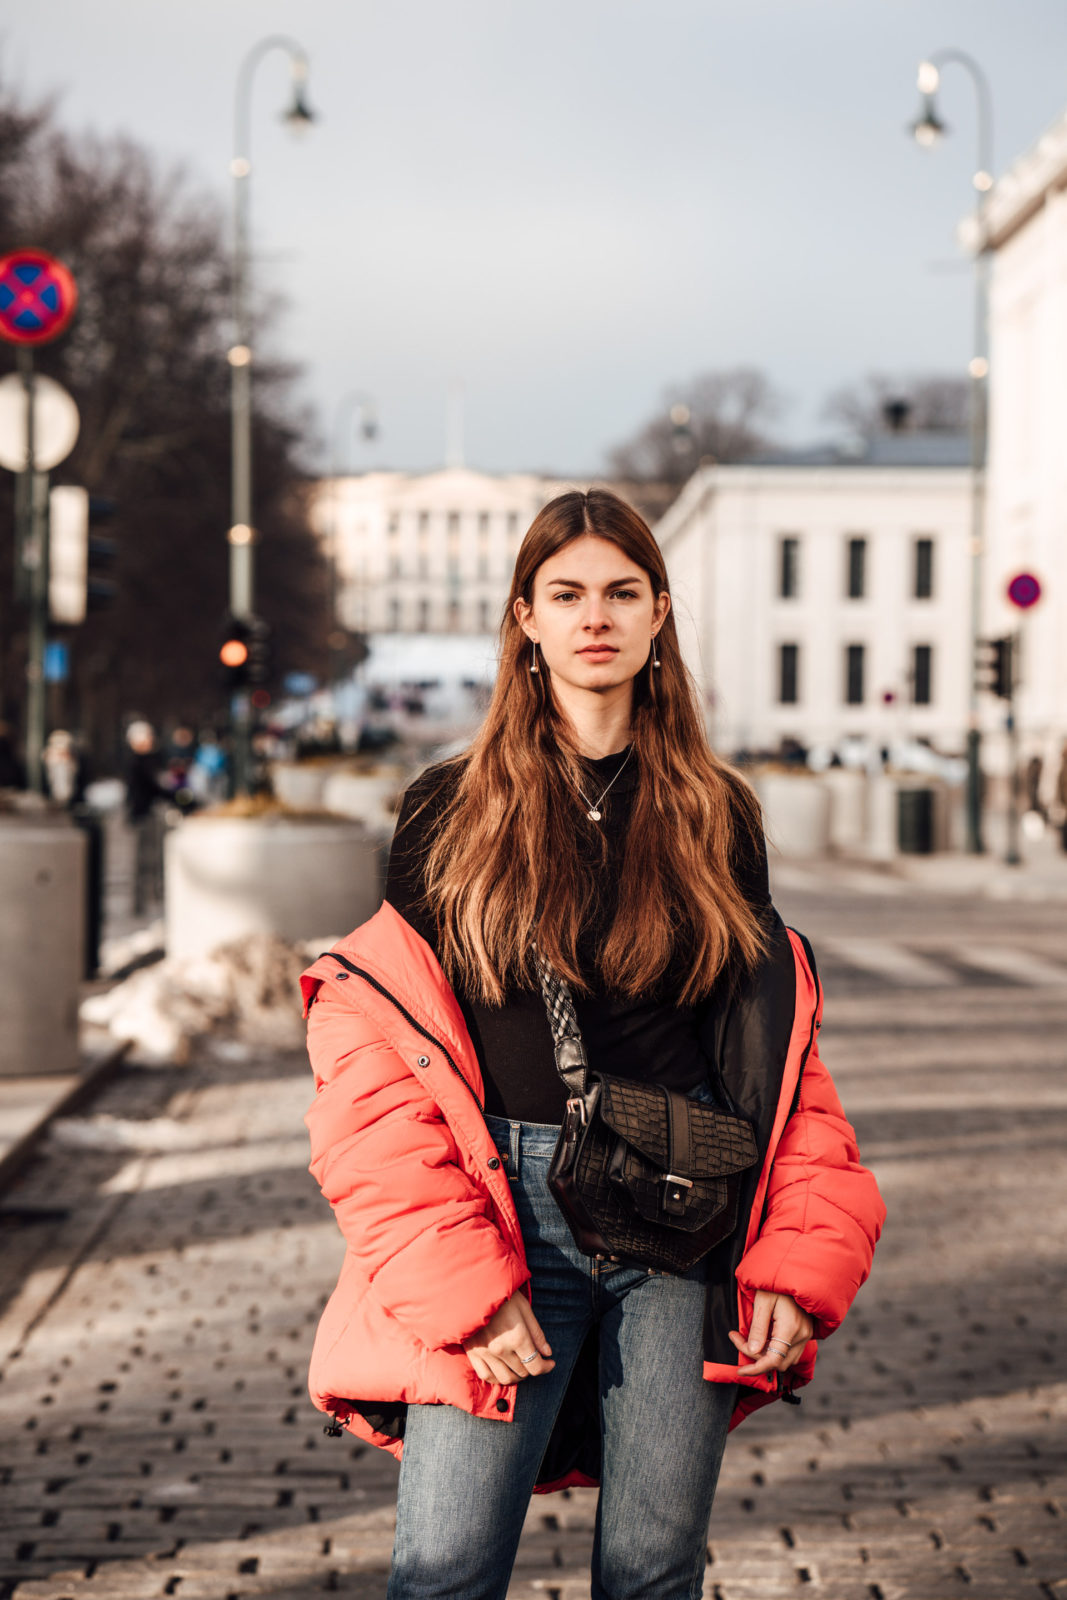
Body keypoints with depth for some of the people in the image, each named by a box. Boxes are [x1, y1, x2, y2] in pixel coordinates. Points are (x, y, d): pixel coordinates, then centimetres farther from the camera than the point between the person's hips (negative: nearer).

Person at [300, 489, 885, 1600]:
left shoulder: (716, 818, 10)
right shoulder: (452, 812, 3)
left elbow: (774, 1048, 11)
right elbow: (376, 1050, -2)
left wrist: (797, 1260, -1)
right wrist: (458, 1282, -11)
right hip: (512, 1206, -1)